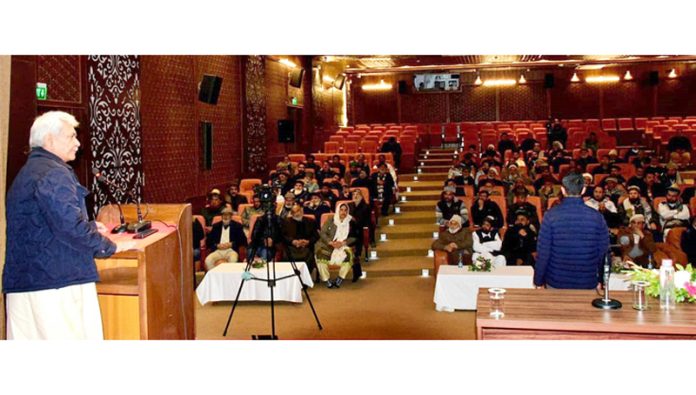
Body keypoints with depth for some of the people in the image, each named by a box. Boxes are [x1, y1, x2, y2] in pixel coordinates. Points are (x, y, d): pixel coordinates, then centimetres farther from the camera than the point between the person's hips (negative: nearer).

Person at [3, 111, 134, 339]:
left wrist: (90, 226, 28)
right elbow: (71, 228, -22)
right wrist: (111, 247, -10)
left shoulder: (26, 174, 21)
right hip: (58, 283, -10)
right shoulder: (53, 173, -12)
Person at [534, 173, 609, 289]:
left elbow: (543, 252, -10)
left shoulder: (551, 215, -10)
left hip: (556, 282, -1)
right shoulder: (596, 216, -6)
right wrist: (601, 279, 13)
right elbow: (603, 250, -1)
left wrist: (539, 280, 1)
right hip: (587, 283, 1)